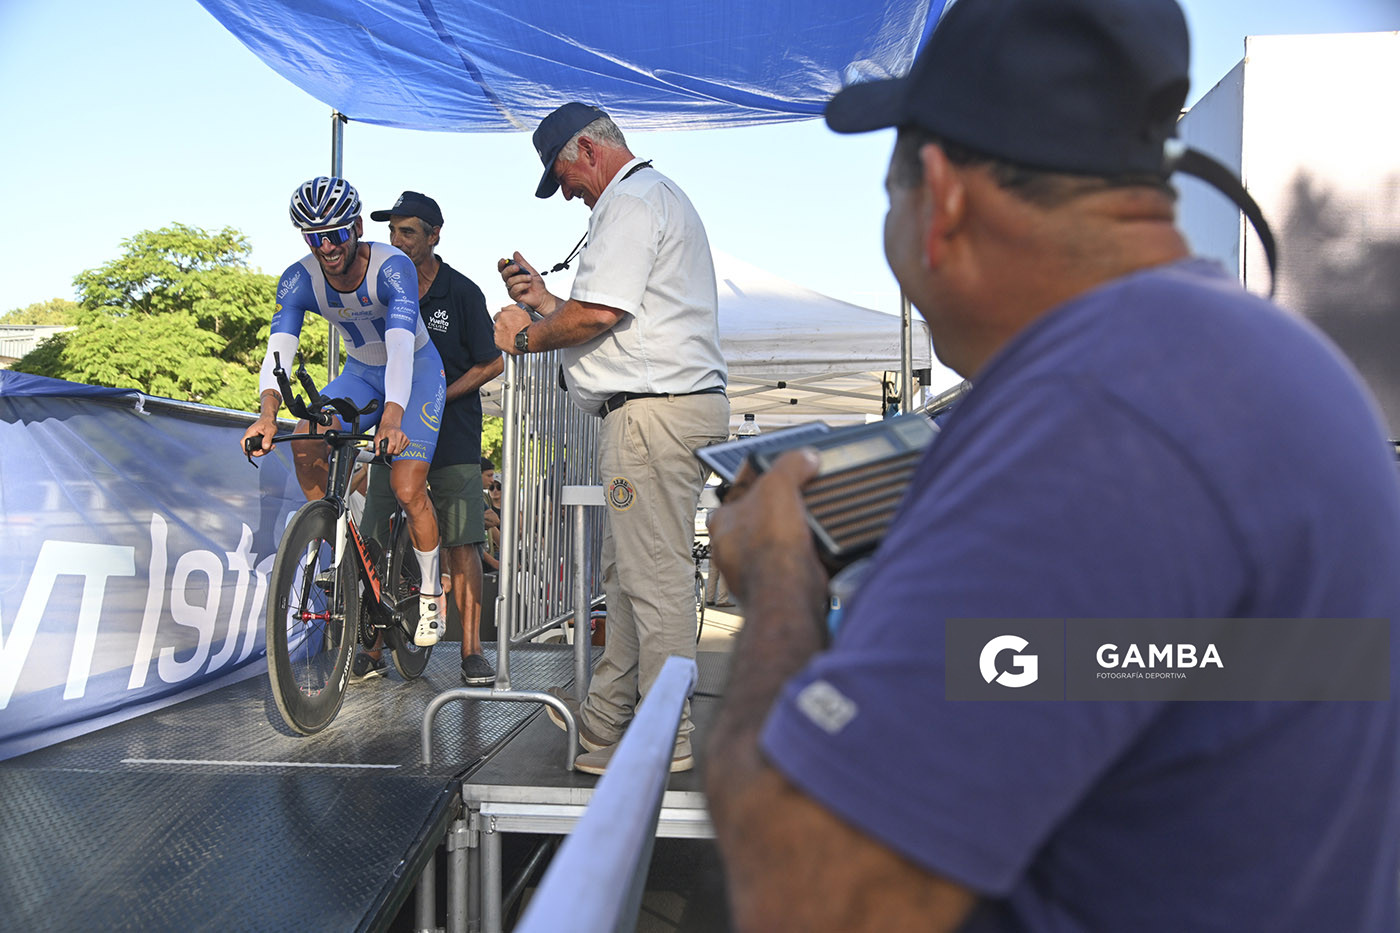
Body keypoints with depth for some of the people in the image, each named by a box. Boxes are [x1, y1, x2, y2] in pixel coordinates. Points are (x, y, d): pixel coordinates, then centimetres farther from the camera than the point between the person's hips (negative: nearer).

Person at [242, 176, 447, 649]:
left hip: (416, 371, -4)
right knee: (306, 443, -24)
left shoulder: (392, 267, -29)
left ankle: (430, 592, 8)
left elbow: (400, 346, -43)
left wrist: (392, 416, -59)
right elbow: (279, 349, -28)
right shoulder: (299, 280, -16)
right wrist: (268, 412, -48)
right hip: (359, 374, 4)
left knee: (407, 491, -17)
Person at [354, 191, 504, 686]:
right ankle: (374, 648, 11)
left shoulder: (462, 292, -4)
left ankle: (472, 650, 4)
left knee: (460, 544, -4)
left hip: (453, 435, -3)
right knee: (380, 544, 1)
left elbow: (492, 364, -2)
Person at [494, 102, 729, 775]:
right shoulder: (657, 196, 27)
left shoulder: (631, 201, -8)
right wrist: (544, 300, 20)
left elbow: (598, 314, -18)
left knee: (655, 578, -6)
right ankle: (602, 720, 24)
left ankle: (666, 742, 2)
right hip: (673, 407, 11)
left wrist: (526, 337, -2)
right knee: (624, 574, 14)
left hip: (654, 411, -11)